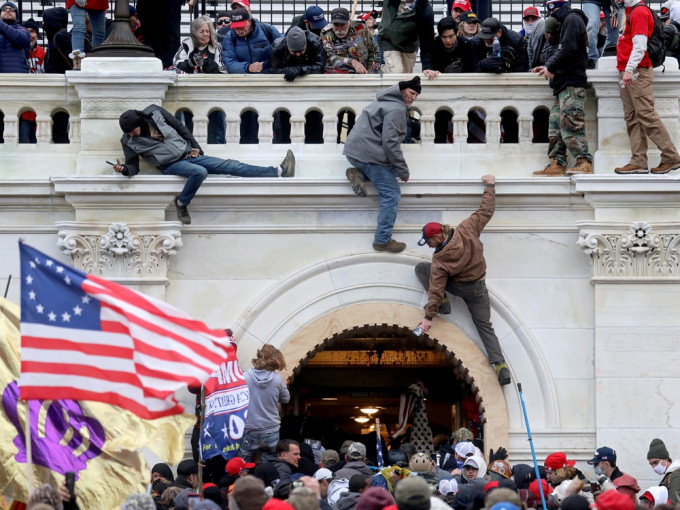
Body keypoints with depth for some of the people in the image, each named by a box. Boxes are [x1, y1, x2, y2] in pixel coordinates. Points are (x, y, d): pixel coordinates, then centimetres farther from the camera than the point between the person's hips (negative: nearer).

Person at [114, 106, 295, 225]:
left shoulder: (154, 113, -3)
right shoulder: (129, 141, -7)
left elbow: (180, 127, 8)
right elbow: (133, 167, -4)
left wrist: (195, 148, 7)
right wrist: (123, 169, -26)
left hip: (188, 154, 3)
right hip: (171, 165, -3)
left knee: (230, 165, -5)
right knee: (199, 172, -36)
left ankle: (279, 171, -11)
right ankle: (181, 205, -17)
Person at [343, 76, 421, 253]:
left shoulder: (386, 101, 18)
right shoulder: (396, 110, -14)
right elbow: (390, 142, -20)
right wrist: (403, 171, -13)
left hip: (354, 151, 9)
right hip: (369, 155, -9)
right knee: (391, 194, -5)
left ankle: (358, 174, 4)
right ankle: (383, 240, -5)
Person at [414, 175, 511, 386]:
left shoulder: (440, 261, -26)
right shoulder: (467, 230, -20)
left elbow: (436, 288, -24)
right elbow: (486, 211, -10)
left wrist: (429, 316, -19)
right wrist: (490, 186, 4)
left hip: (457, 286, -4)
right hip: (478, 288, 4)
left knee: (421, 268, 8)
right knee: (484, 325, 10)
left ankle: (442, 304, 2)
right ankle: (500, 365, -9)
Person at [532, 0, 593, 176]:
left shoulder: (572, 20, -8)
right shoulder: (567, 21, 23)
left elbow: (568, 49, -18)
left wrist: (551, 68, -9)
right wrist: (547, 67, 11)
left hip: (572, 83, -10)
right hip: (564, 83, 10)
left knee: (570, 122, -14)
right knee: (556, 123, 8)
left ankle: (584, 162, -17)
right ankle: (557, 163, 7)